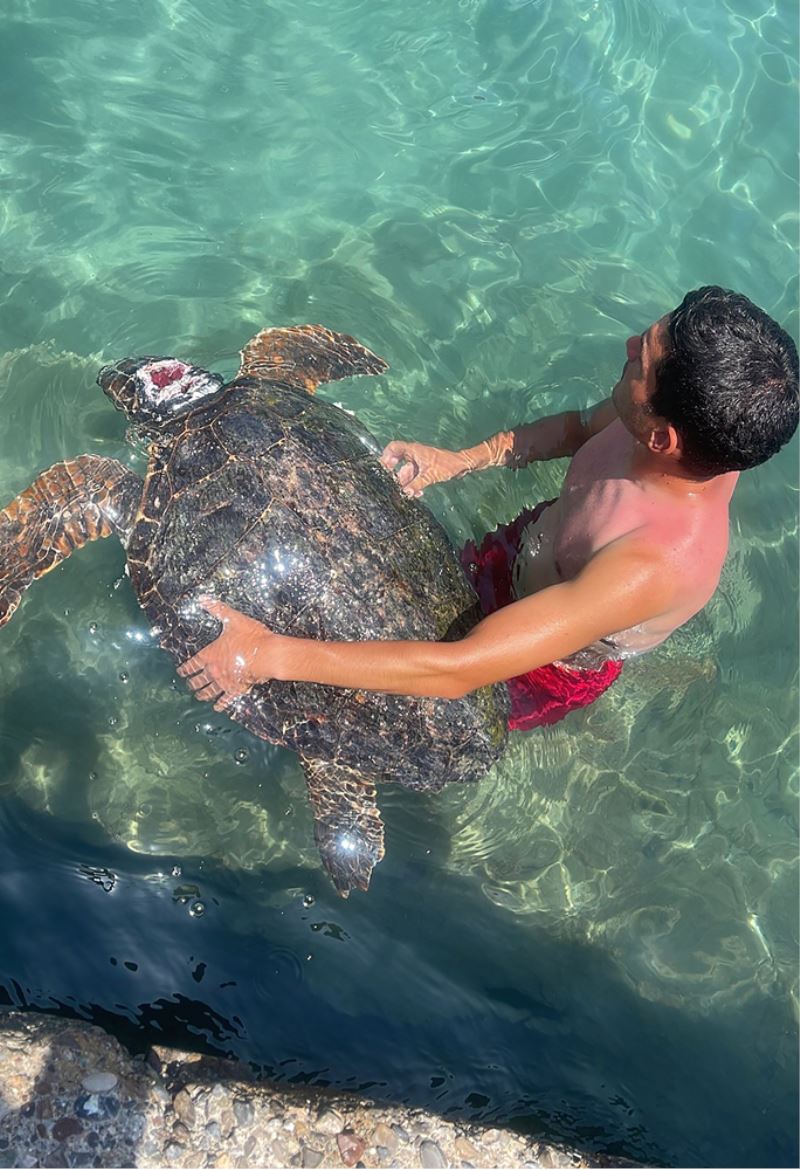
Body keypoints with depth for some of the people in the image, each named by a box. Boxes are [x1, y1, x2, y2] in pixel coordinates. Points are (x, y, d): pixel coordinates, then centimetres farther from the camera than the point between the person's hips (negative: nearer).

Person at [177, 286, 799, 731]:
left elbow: (458, 671, -47)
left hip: (549, 668, -6)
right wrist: (458, 460, -10)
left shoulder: (655, 565, -47)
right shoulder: (698, 426, -25)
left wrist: (271, 655, -43)